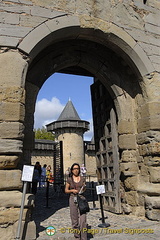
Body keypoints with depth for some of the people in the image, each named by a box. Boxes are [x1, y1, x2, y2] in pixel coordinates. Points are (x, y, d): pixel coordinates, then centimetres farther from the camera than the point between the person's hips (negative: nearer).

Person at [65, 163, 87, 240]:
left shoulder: (82, 179, 6)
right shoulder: (69, 179, 2)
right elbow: (66, 190, 7)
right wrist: (72, 190, -10)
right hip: (73, 199, 0)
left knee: (83, 219, -8)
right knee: (74, 220, 6)